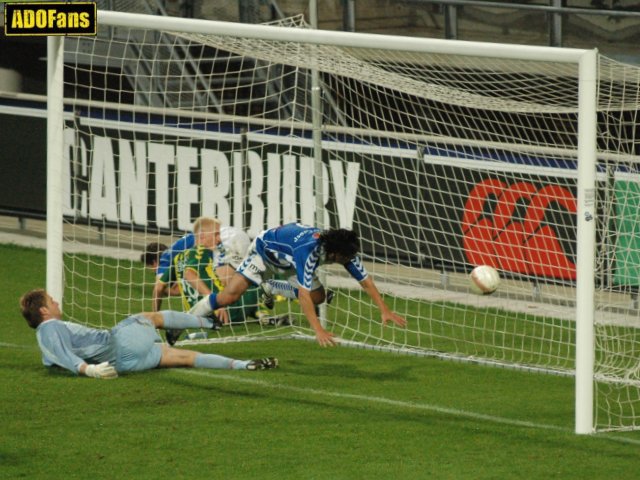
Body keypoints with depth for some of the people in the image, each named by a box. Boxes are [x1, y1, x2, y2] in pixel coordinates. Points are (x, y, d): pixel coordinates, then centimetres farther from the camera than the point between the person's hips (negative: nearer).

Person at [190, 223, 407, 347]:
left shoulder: (344, 250, -25)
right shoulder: (308, 249, -45)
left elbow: (365, 280, -16)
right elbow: (303, 294, -47)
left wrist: (385, 311, -22)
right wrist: (318, 331, -51)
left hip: (288, 261, 7)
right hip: (264, 251, -7)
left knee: (318, 297, 1)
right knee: (230, 295, -21)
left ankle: (270, 288, 24)